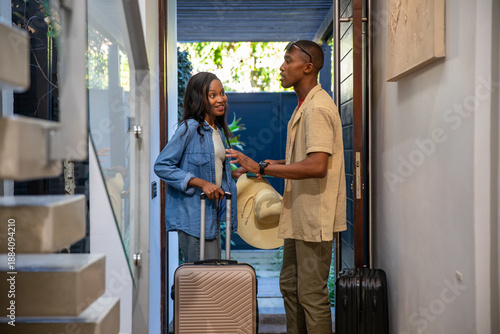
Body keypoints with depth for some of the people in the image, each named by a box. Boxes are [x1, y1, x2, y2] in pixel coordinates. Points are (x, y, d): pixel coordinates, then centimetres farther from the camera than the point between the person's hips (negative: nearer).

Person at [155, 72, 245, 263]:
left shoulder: (218, 130, 13)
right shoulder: (190, 128, -13)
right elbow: (161, 166, -16)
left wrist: (232, 174, 6)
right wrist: (201, 183, -21)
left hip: (211, 214, 9)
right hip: (192, 216, -9)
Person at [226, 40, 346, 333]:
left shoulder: (317, 108, -18)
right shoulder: (305, 106, 16)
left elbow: (316, 166, -28)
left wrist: (260, 167, -25)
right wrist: (275, 164, 10)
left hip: (314, 217, -11)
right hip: (300, 216, 11)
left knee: (312, 295, -2)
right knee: (290, 285, 18)